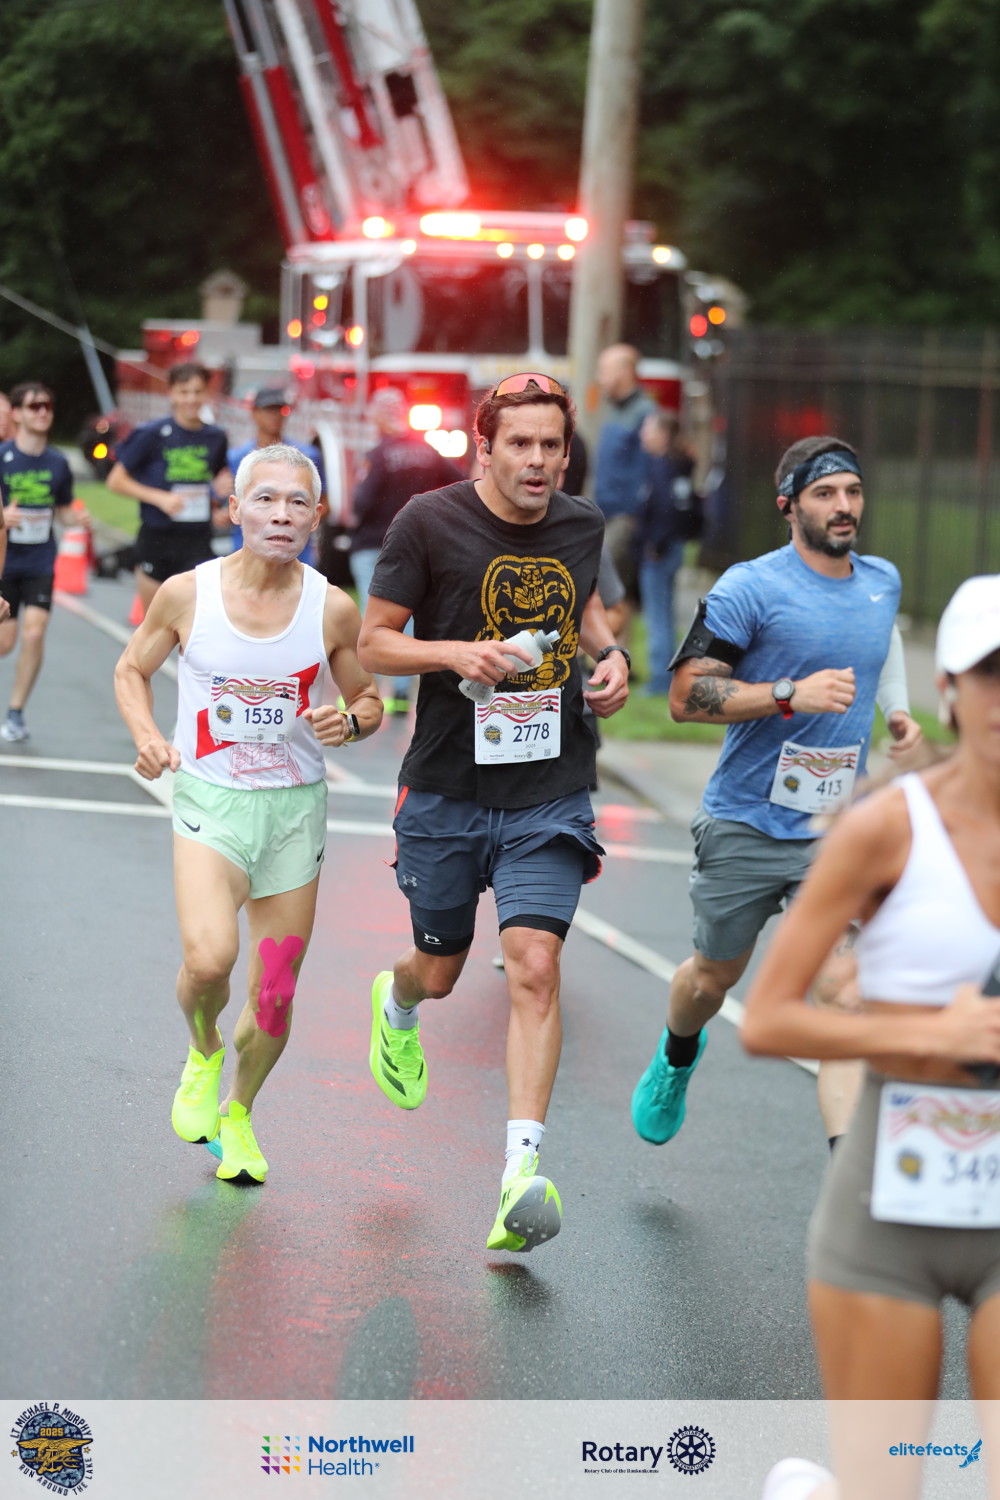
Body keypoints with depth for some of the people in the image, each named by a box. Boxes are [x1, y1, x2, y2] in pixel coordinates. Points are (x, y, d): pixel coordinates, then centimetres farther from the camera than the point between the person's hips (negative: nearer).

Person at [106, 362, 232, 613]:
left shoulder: (215, 438, 7)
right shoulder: (152, 434, -5)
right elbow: (116, 481, -3)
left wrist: (219, 491, 0)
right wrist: (160, 498, -13)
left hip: (197, 542, 2)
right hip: (156, 538, -2)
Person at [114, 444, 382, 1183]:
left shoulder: (333, 609, -6)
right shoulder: (187, 594, -8)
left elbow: (370, 699, 8)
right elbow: (132, 669, 8)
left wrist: (350, 720, -16)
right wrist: (148, 736, -11)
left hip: (297, 804, 2)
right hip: (210, 798, -2)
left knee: (276, 996, 6)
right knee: (209, 960, -24)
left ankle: (239, 1114, 35)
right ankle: (203, 1052, 12)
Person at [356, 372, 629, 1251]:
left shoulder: (581, 524, 3)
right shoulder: (430, 522, -9)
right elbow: (373, 644, -5)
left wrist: (611, 655, 4)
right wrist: (456, 653, -22)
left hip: (550, 794, 1)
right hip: (448, 789, -1)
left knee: (534, 968, -15)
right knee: (441, 972, 15)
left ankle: (523, 1173, -17)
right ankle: (396, 1004, 55)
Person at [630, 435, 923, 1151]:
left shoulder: (884, 580, 8)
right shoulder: (750, 588, -11)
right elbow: (686, 694, -14)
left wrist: (897, 711, 13)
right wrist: (793, 696, -25)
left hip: (838, 830, 2)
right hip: (746, 824, -2)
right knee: (714, 977, 17)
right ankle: (678, 1057, 53)